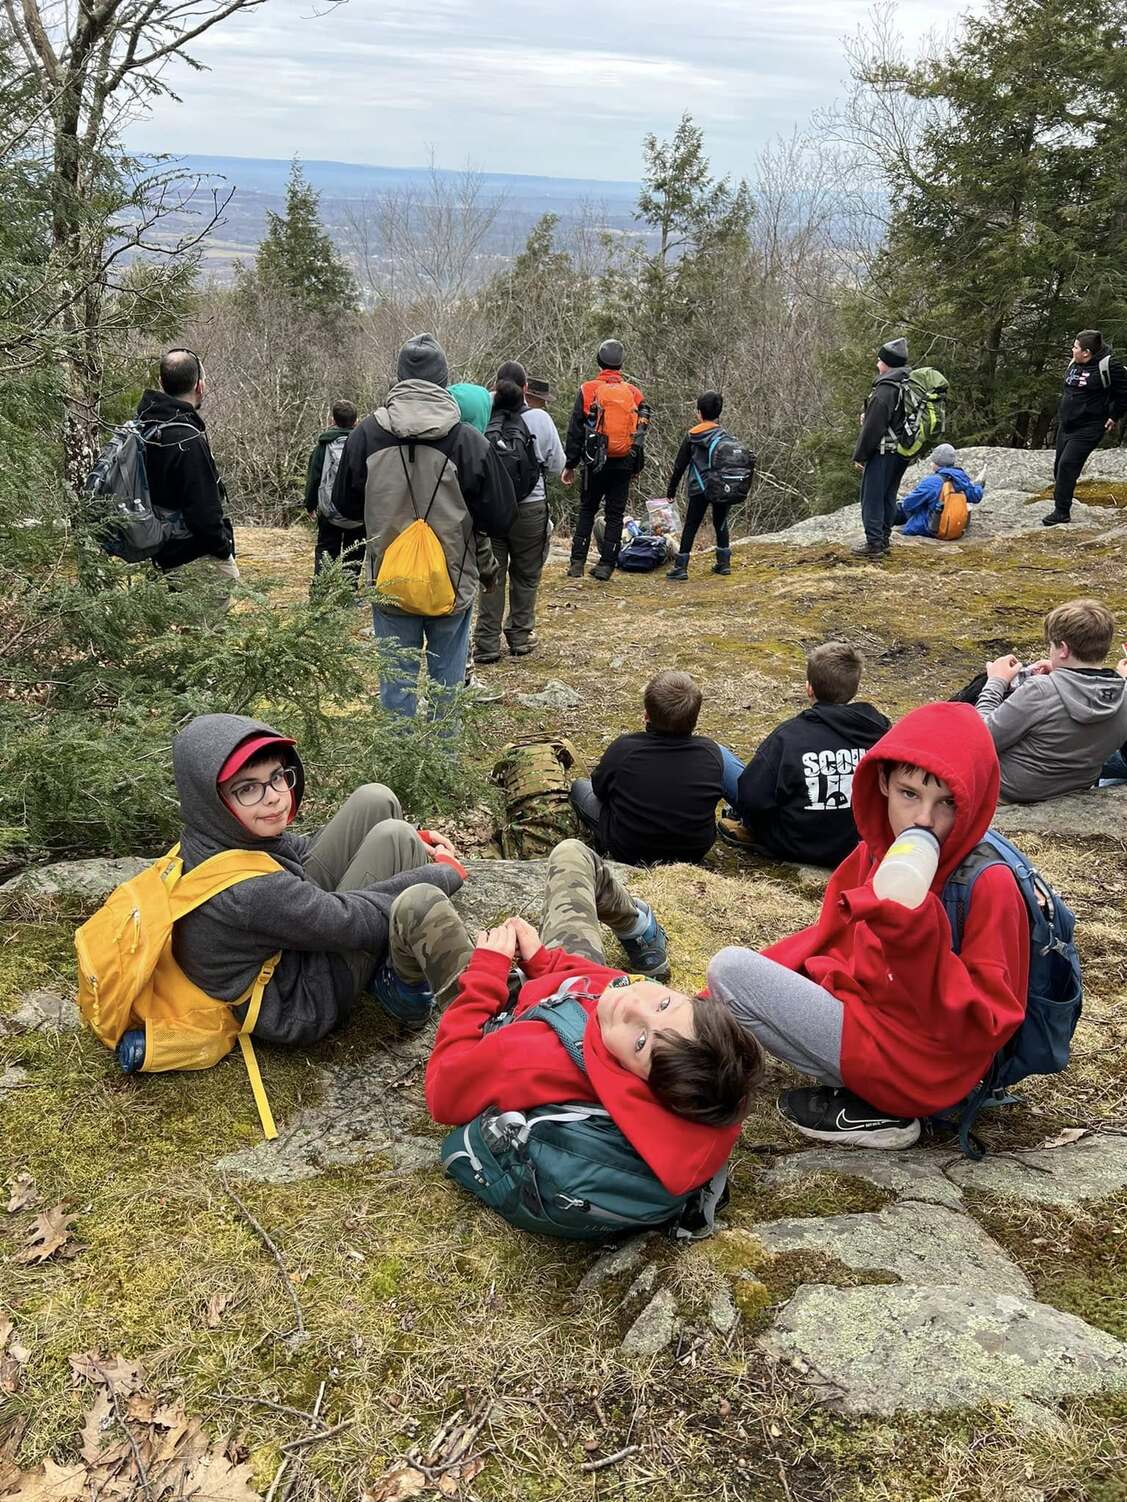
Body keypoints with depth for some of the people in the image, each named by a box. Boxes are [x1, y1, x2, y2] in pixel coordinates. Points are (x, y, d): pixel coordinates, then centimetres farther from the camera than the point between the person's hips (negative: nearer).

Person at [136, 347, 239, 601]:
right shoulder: (188, 441, -22)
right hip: (201, 561, -9)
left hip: (167, 558, 9)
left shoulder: (145, 425, 7)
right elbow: (203, 511, -24)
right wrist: (224, 548, -8)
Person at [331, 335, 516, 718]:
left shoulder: (365, 435, -7)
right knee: (446, 685, 15)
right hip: (453, 585, -1)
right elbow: (501, 518, -7)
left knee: (396, 684, 12)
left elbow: (345, 505, 6)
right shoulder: (468, 441, -14)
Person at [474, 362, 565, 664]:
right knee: (525, 576, 15)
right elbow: (557, 465, 0)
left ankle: (487, 643, 9)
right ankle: (520, 636, 25)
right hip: (530, 507, 0)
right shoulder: (539, 419, -9)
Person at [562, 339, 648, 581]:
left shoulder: (588, 391, -4)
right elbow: (640, 432, 9)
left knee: (586, 511, 11)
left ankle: (577, 563, 5)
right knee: (615, 514, 9)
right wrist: (635, 467, 17)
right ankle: (606, 564, 9)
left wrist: (569, 464, 3)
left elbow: (575, 431, -3)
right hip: (624, 465, 1)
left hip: (595, 462, -1)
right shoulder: (634, 394, 4)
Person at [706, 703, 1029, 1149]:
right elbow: (831, 938, 11)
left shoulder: (989, 884, -22)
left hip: (919, 1067, -9)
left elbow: (981, 1027, -23)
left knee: (729, 968, -15)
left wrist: (917, 933, -36)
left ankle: (864, 1109, -8)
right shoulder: (877, 851, 0)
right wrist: (726, 997, 2)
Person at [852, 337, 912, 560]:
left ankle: (874, 543, -3)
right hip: (902, 453, 9)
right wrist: (867, 417, 7)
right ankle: (883, 539, 23)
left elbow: (873, 426, -20)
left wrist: (860, 455, -12)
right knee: (888, 496, 16)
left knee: (872, 497, -3)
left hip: (882, 452, -9)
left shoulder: (885, 389, -19)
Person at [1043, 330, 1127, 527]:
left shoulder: (1109, 366, -15)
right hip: (1066, 425, 8)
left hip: (1087, 429, -8)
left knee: (1067, 466, -15)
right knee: (1059, 466, 11)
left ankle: (1062, 512, -12)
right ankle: (1061, 507, 22)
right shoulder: (1074, 364, 7)